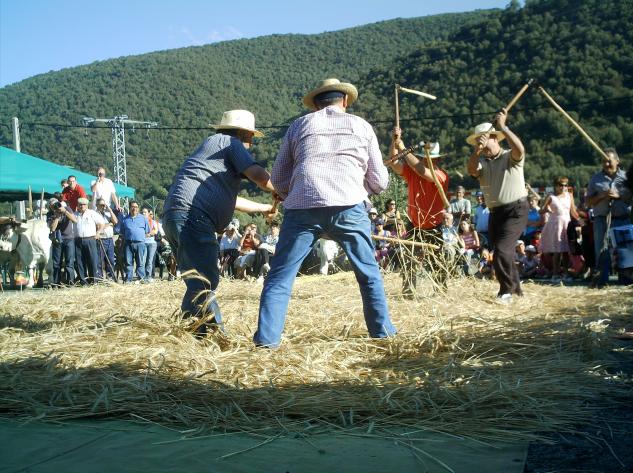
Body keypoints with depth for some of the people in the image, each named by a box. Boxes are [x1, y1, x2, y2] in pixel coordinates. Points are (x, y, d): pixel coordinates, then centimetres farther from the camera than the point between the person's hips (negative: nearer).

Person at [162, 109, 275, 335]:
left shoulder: (211, 147, 35)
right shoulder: (229, 142, 7)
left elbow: (229, 199, 43)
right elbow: (258, 175, -5)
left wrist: (265, 208, 51)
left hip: (175, 216, 11)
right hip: (192, 216, -10)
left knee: (204, 280, 15)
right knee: (204, 280, -16)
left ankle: (215, 332, 20)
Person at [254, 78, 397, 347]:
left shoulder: (299, 125, 20)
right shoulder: (361, 126, 20)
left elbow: (278, 180, 19)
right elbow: (379, 181, 18)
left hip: (301, 208, 0)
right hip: (348, 207, 0)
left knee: (280, 276, 6)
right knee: (369, 273, 17)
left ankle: (266, 340, -1)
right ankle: (383, 333, 21)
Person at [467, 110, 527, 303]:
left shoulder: (511, 157, -2)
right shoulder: (482, 162, 8)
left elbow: (520, 149, -25)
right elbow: (472, 170, -13)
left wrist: (503, 127, -23)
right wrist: (477, 150, -27)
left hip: (516, 210, -6)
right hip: (495, 212, 6)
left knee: (502, 250, -17)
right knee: (502, 252, 14)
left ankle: (506, 290, 0)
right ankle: (515, 284, 35)